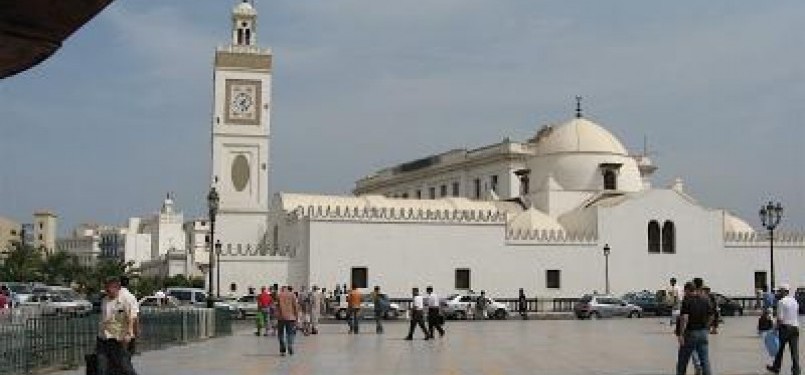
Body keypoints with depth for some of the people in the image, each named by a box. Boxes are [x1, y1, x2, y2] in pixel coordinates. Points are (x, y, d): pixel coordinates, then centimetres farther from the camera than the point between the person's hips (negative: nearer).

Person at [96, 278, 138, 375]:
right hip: (103, 339, 6)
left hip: (117, 339, -6)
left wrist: (128, 334, -22)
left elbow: (131, 318, -14)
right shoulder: (104, 301, 10)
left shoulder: (124, 301, -10)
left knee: (124, 366, -1)